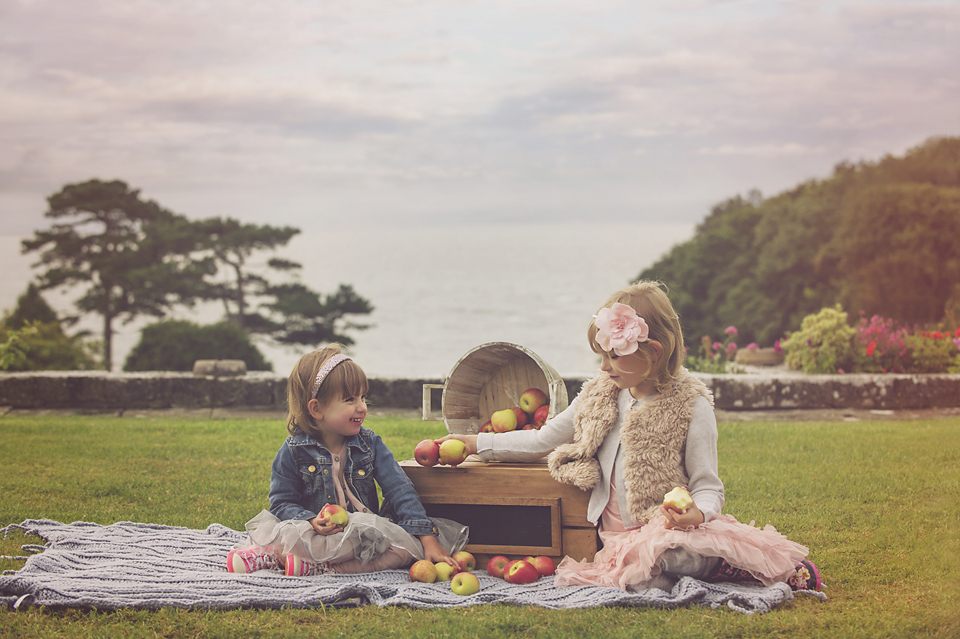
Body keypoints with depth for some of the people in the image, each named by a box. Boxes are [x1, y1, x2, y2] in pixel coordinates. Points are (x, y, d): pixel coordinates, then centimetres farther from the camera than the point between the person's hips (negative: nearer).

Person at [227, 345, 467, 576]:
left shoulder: (370, 443, 4)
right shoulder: (293, 452, -2)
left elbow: (400, 490, -3)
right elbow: (282, 503, -1)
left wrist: (428, 540, -14)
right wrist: (312, 522, -24)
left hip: (367, 531, 4)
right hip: (320, 533, -4)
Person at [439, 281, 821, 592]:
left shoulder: (691, 407, -4)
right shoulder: (600, 395, 11)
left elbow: (708, 486, -2)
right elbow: (543, 440, 20)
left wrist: (696, 513, -25)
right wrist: (476, 443, 15)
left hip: (668, 530, -4)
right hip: (619, 537, 4)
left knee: (671, 557, -40)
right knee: (641, 581, -31)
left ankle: (729, 564, -11)